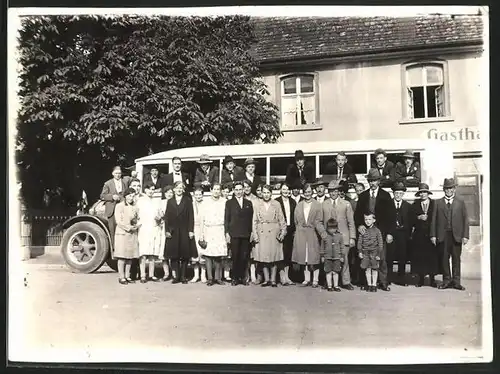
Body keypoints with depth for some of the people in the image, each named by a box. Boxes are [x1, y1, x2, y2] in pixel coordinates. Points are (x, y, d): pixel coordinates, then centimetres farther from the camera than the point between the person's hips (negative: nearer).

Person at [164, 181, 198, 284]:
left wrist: (191, 230, -6)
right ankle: (177, 276, 10)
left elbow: (191, 217, 2)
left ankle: (183, 276, 10)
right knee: (174, 255, 1)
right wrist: (167, 230, -2)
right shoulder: (170, 202, 11)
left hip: (185, 231, -1)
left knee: (185, 255, 1)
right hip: (173, 232, 1)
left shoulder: (188, 201, 7)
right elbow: (167, 217, 8)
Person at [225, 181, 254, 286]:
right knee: (235, 256, 0)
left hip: (246, 234, 2)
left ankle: (243, 277, 11)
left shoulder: (249, 203, 13)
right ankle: (235, 278, 9)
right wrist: (227, 233, -3)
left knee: (244, 256, 1)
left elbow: (251, 219, 12)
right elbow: (226, 219, 5)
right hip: (234, 234, -2)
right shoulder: (229, 203, 8)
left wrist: (252, 232, 5)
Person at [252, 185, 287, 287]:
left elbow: (282, 220, 6)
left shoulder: (276, 204, 4)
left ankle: (273, 280, 10)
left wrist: (283, 232, -3)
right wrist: (255, 234, 0)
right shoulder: (258, 205, 7)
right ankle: (266, 279, 12)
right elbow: (254, 221, 8)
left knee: (274, 257, 1)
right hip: (262, 234, 1)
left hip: (274, 233, -1)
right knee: (263, 257, 2)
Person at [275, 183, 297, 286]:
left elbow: (295, 217, 11)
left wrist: (294, 230, 4)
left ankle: (286, 276, 16)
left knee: (288, 254, 8)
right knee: (281, 253, -5)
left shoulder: (293, 202, 11)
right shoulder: (276, 202, -3)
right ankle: (282, 276, 2)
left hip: (290, 230, 5)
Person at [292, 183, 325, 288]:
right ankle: (306, 279, 16)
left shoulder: (317, 205, 0)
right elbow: (296, 221, 12)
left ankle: (315, 280, 11)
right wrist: (299, 231, 4)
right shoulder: (299, 205, 8)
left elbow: (318, 222, -5)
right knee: (303, 257, 6)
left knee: (314, 257, 0)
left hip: (312, 233, -3)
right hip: (301, 234, 3)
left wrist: (323, 233, -17)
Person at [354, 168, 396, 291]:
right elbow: (357, 213, 9)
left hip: (380, 232, -2)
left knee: (381, 258, -1)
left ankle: (383, 282, 9)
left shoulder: (385, 196, 3)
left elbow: (391, 215, 1)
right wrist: (359, 225, -10)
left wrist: (389, 233, -6)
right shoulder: (363, 196, 10)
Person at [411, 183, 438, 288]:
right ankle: (421, 278, 11)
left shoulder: (434, 203, 6)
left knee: (432, 256, -1)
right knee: (419, 256, 1)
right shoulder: (415, 204, 9)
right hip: (418, 234, 1)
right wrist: (419, 217, -14)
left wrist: (427, 218, -11)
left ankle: (432, 279, 10)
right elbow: (411, 218, 2)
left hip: (431, 233, -1)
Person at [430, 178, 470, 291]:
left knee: (456, 258, 3)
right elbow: (434, 220, 5)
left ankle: (456, 281, 11)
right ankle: (446, 280, 12)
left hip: (456, 235, 0)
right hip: (443, 235, 0)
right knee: (444, 258, 3)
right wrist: (433, 235, -2)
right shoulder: (438, 202, 9)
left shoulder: (460, 202, 9)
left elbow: (465, 220, 6)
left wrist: (465, 235, -2)